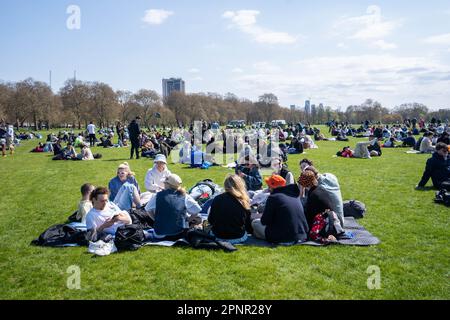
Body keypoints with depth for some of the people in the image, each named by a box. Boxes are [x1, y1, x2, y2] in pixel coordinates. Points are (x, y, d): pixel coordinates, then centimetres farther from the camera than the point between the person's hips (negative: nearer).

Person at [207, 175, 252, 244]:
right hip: (238, 238, -1)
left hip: (218, 237, 1)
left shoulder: (217, 199, -10)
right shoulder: (243, 201, -14)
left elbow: (210, 221, -1)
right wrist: (251, 231, 18)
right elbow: (248, 224, -4)